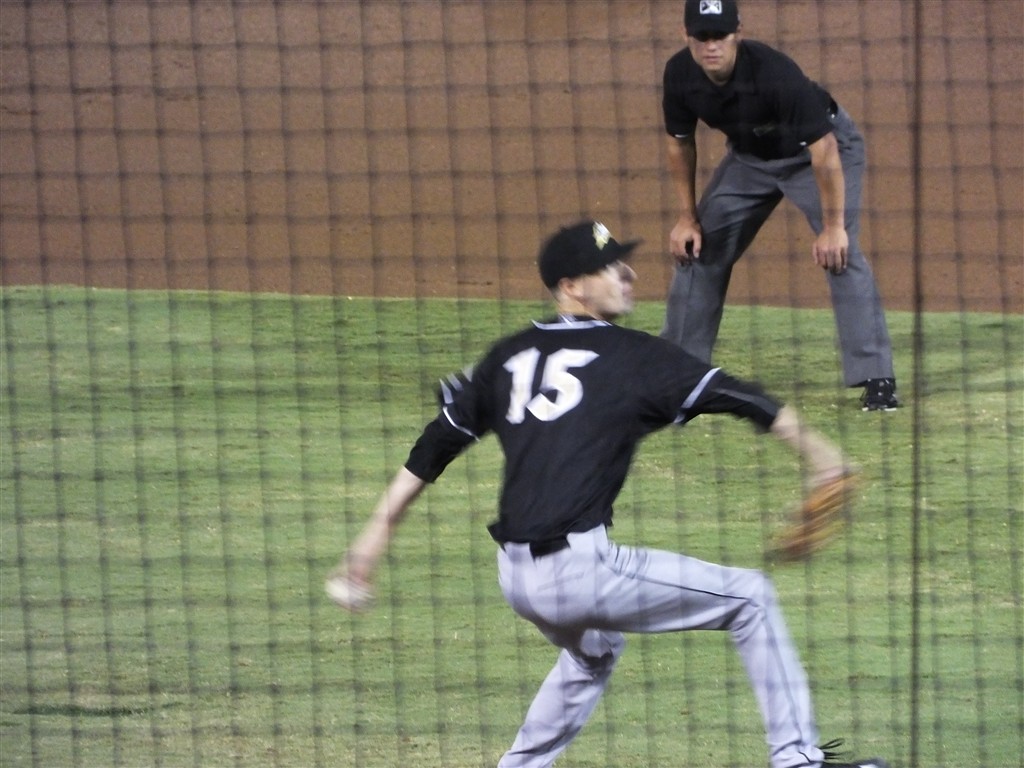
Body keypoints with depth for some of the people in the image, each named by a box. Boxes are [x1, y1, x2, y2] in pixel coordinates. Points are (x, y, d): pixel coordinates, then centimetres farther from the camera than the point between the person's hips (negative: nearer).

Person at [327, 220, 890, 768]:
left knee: (592, 650, 38)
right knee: (748, 597, 5)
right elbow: (731, 396, -6)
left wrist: (379, 530, 19)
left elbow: (437, 443, 16)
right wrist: (815, 451, -4)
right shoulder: (632, 354, -1)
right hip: (581, 570, -7)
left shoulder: (509, 356, 16)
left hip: (514, 577, 7)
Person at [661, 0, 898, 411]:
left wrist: (833, 226, -33)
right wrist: (687, 217, -2)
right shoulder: (680, 75, -21)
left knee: (840, 253, -21)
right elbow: (680, 144, -2)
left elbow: (824, 150, -35)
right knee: (697, 250, 3)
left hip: (824, 147, -6)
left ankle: (877, 379, -21)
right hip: (750, 156, 6)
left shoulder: (774, 73, -38)